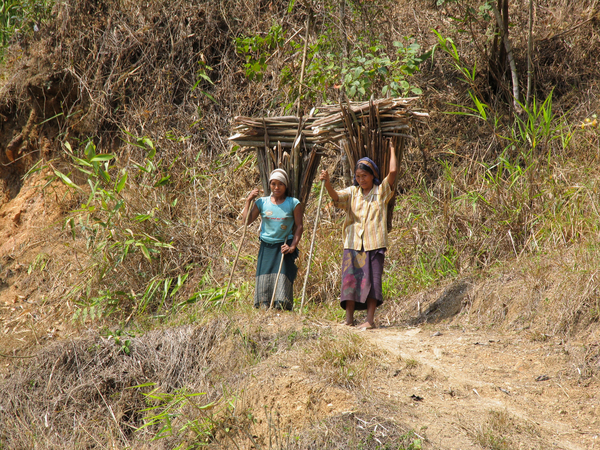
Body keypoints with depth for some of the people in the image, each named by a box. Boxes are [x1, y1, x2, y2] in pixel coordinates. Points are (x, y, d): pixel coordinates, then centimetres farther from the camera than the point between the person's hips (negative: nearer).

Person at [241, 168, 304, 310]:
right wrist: (248, 200, -2)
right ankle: (264, 306, -4)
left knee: (283, 277, -10)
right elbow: (246, 220, 3)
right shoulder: (262, 202, 6)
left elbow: (299, 226, 0)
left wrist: (293, 246, -10)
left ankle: (281, 306, -11)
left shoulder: (293, 203, 1)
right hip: (266, 246, 2)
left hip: (284, 246, -2)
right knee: (264, 278, -5)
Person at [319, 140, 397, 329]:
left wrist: (392, 150, 7)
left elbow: (393, 171, -5)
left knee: (372, 279, -2)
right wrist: (327, 182, -26)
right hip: (353, 243, 2)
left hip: (374, 243, -2)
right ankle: (349, 318, 1)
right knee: (350, 279, -3)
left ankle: (370, 319, 0)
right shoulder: (352, 192, 11)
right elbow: (335, 196, -7)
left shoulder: (381, 191, 6)